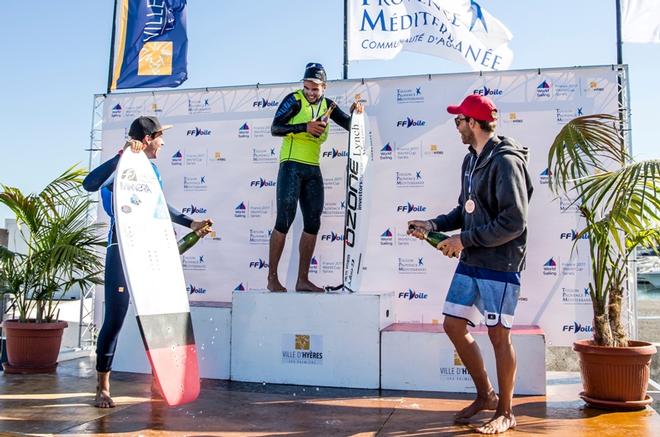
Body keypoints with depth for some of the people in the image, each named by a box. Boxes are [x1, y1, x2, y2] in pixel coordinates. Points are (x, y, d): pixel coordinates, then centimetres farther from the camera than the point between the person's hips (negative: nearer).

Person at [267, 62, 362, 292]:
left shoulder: (327, 105, 13)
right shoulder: (294, 100, -4)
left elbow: (349, 125, 16)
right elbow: (275, 128, -12)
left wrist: (354, 111, -5)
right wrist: (305, 127, -22)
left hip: (313, 169, 6)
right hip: (292, 165, -6)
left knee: (313, 224, 4)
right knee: (284, 221, -7)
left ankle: (303, 279, 12)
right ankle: (272, 278, 1)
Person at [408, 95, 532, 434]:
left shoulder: (505, 162, -15)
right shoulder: (471, 160, 12)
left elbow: (514, 222, -20)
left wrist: (464, 239, -17)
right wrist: (434, 225, 5)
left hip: (500, 264, -9)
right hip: (470, 262, 9)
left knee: (498, 335, 2)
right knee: (453, 325, 11)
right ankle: (485, 395, 29)